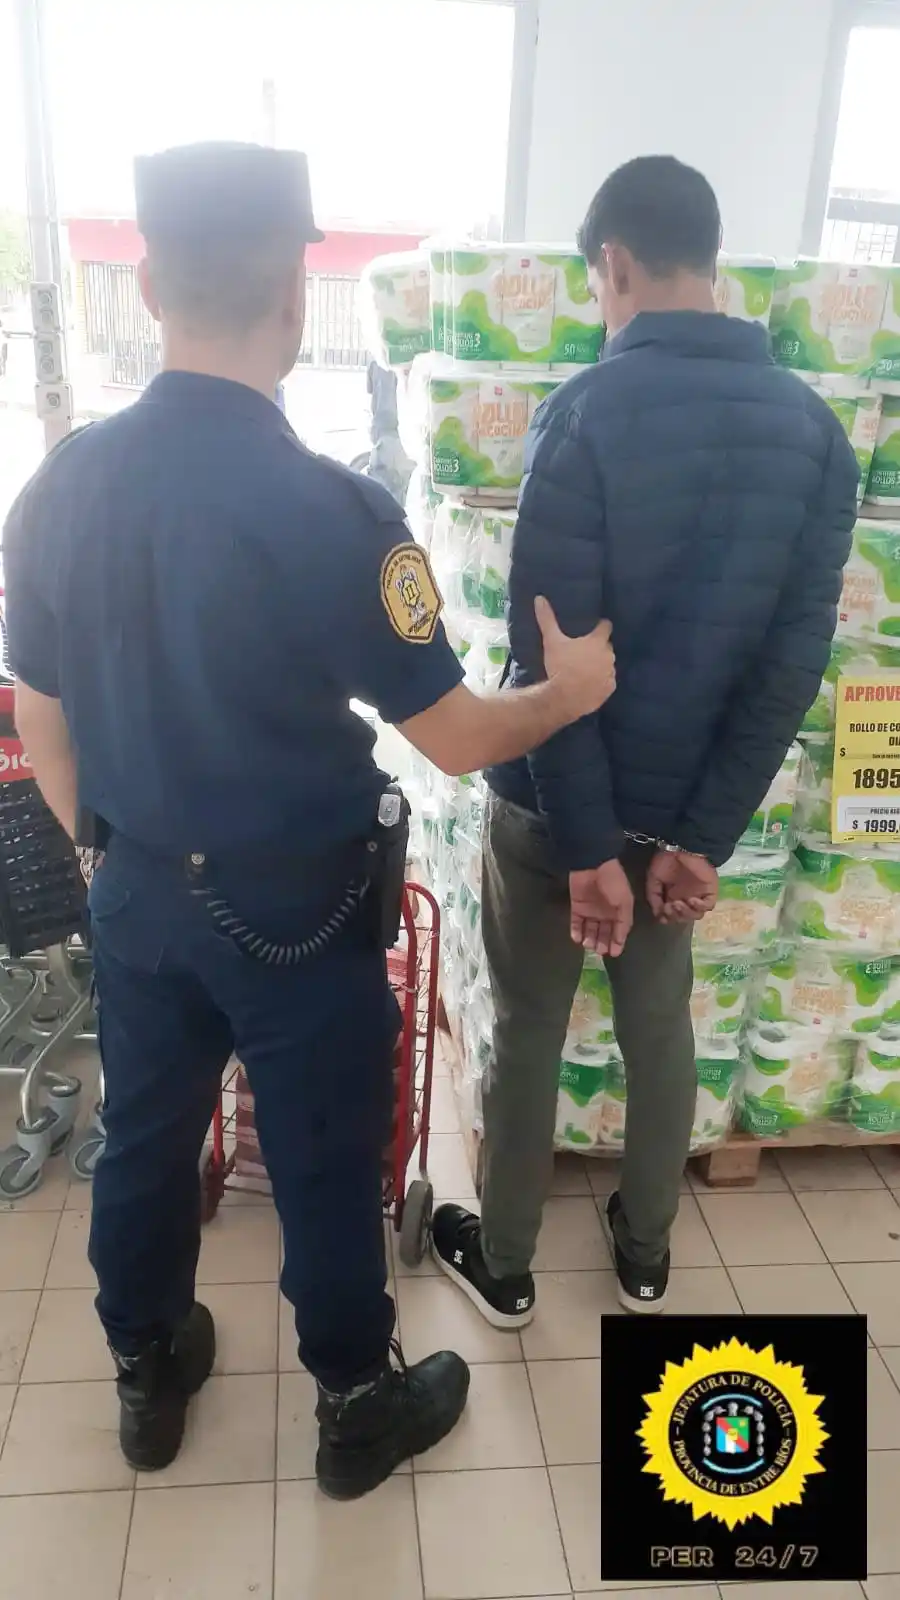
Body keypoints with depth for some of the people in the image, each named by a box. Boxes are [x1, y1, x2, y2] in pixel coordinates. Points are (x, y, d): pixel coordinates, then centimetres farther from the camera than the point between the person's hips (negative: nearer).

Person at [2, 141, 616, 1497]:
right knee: (326, 1170, 15)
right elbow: (456, 740, -16)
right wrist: (571, 690, 3)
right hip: (299, 912, -5)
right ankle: (358, 1410, 39)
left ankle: (148, 1379, 46)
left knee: (144, 1141, 22)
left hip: (137, 896, 5)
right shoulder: (330, 509, -24)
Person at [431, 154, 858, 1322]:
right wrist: (706, 832, -5)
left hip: (557, 801, -4)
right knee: (662, 1028, 21)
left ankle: (504, 1265, 33)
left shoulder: (586, 412, -17)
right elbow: (799, 657, -6)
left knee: (527, 1035, 14)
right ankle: (644, 1254, 39)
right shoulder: (815, 429, -1)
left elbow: (552, 649, -21)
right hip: (687, 804, 4)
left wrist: (586, 843, -14)